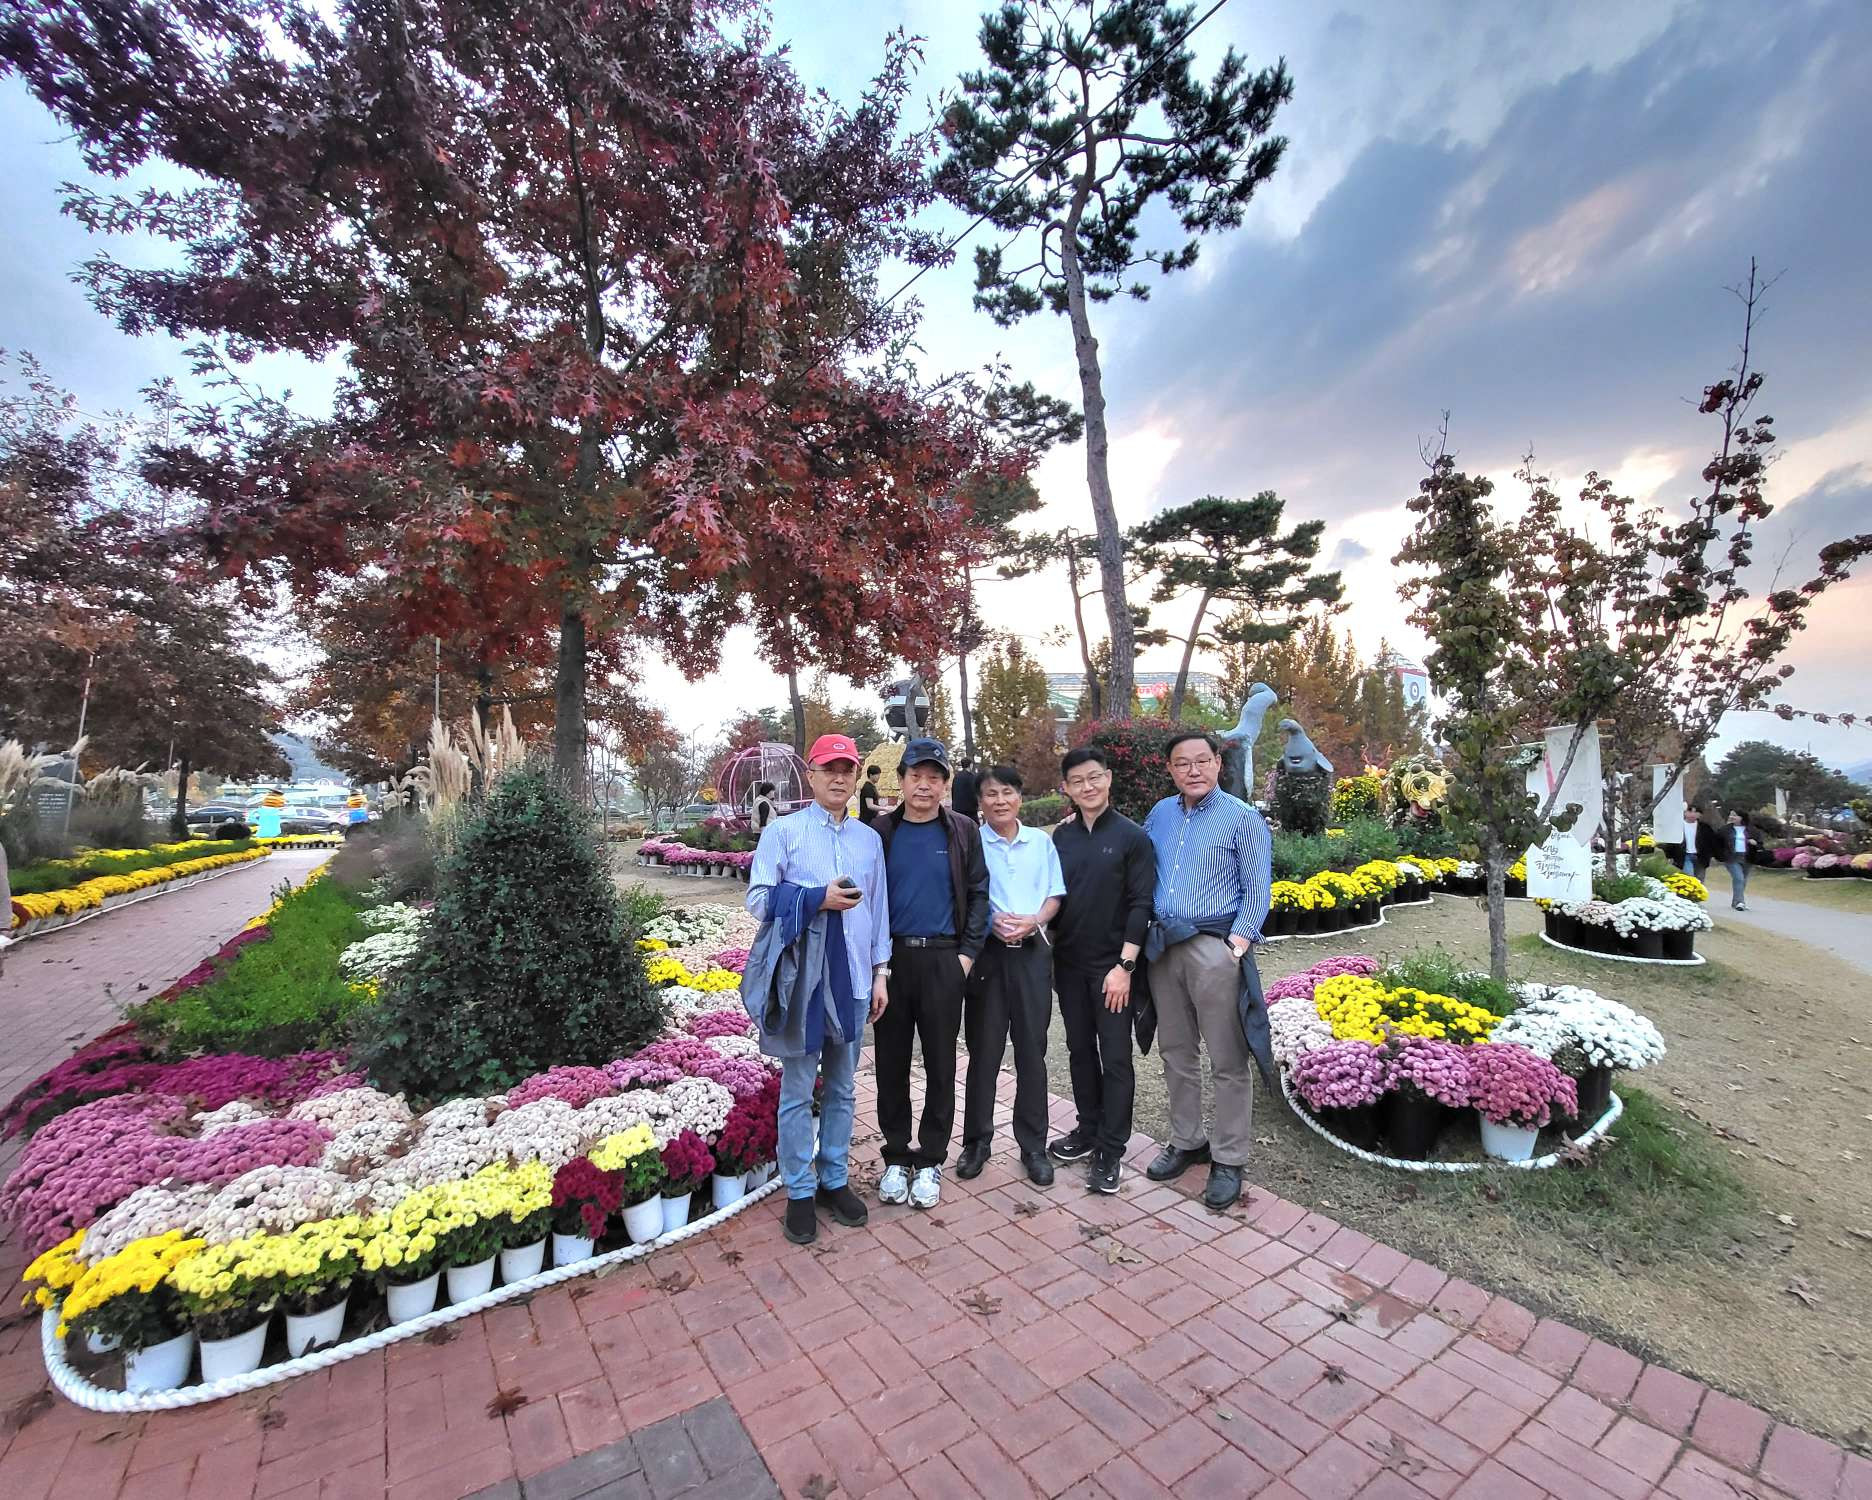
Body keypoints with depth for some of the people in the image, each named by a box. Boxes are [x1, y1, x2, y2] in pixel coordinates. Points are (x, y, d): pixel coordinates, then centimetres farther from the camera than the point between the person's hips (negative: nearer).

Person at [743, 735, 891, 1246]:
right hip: (800, 979, -4)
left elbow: (879, 908, 10)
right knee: (798, 1091, 8)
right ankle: (799, 1192, 24)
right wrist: (818, 900, -20)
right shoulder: (783, 831, -4)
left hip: (852, 978, 4)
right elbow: (758, 897, -9)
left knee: (842, 1087, 16)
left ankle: (835, 1179, 33)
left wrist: (880, 972, 8)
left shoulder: (869, 838, 8)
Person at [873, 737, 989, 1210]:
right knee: (892, 1062, 10)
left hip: (943, 959, -1)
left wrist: (968, 952, -6)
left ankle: (930, 1160, 26)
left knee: (940, 1063, 9)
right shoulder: (881, 831, 2)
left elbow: (978, 893, 1)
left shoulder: (963, 830, 1)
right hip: (890, 958, 1)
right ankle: (896, 1157, 28)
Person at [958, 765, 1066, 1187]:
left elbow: (1054, 896, 9)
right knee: (983, 1051, 7)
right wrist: (991, 921, -17)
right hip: (987, 951, -2)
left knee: (1032, 1050, 8)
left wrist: (1033, 921, -9)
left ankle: (1033, 1145, 23)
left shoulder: (1042, 842, 7)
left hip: (1031, 951, 2)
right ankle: (976, 1141, 24)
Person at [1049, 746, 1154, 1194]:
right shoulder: (1061, 837, 5)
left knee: (1115, 1058, 4)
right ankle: (1088, 1129, 32)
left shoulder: (1131, 836, -7)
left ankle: (1110, 1150, 17)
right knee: (1080, 1051, 15)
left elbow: (1141, 905, -10)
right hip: (1068, 964, 4)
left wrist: (1124, 965, -14)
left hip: (1111, 967, -4)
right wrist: (1050, 956, 6)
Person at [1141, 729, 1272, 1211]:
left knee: (1227, 1060, 3)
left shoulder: (1241, 818, -4)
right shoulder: (1159, 814, 10)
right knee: (1176, 1052, 15)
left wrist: (1241, 940, -17)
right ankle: (1186, 1141, 31)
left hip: (1215, 949, -5)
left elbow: (1257, 888, -6)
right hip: (1164, 947, 5)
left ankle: (1228, 1159, 19)